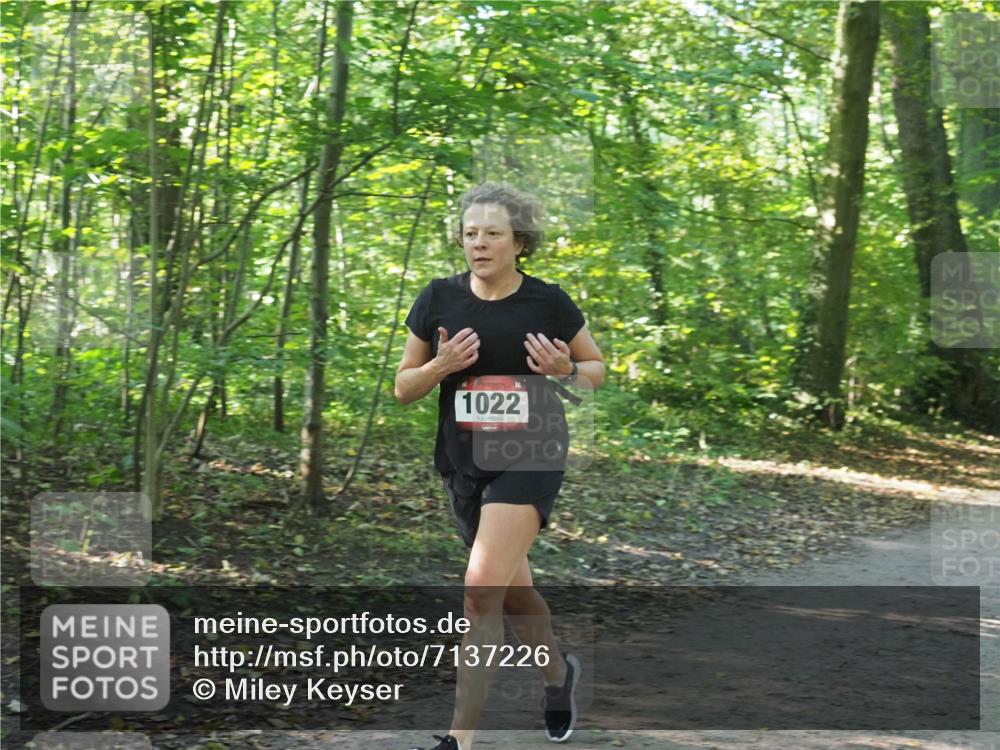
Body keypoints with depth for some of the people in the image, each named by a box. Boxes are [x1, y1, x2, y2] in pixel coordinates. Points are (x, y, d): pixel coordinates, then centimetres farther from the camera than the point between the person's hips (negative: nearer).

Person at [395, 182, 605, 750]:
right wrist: (440, 366, -14)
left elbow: (598, 367, 9)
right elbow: (404, 388, 7)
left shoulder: (549, 303, -5)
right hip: (465, 464, 4)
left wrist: (566, 371, -13)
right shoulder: (439, 299, 0)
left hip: (531, 457, -4)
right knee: (514, 594, 18)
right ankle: (559, 673, 48)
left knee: (482, 588, -19)